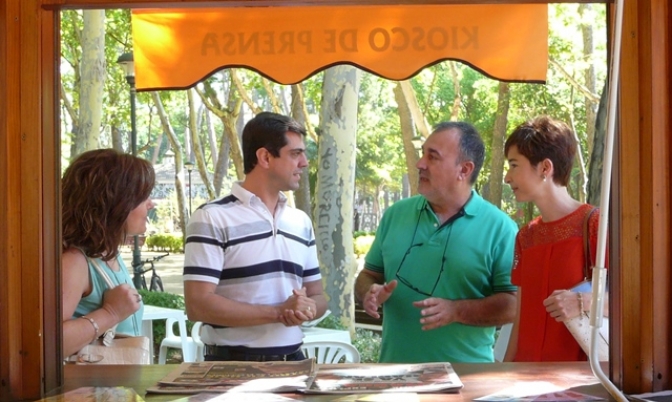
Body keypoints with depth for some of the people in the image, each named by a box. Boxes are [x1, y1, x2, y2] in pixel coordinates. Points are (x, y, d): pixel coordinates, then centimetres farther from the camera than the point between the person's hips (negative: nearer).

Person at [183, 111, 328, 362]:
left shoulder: (301, 222, 10)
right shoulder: (212, 218, -10)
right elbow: (198, 305, -16)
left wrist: (308, 309, -9)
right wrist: (278, 312, -17)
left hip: (292, 360, 6)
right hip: (233, 365, -5)